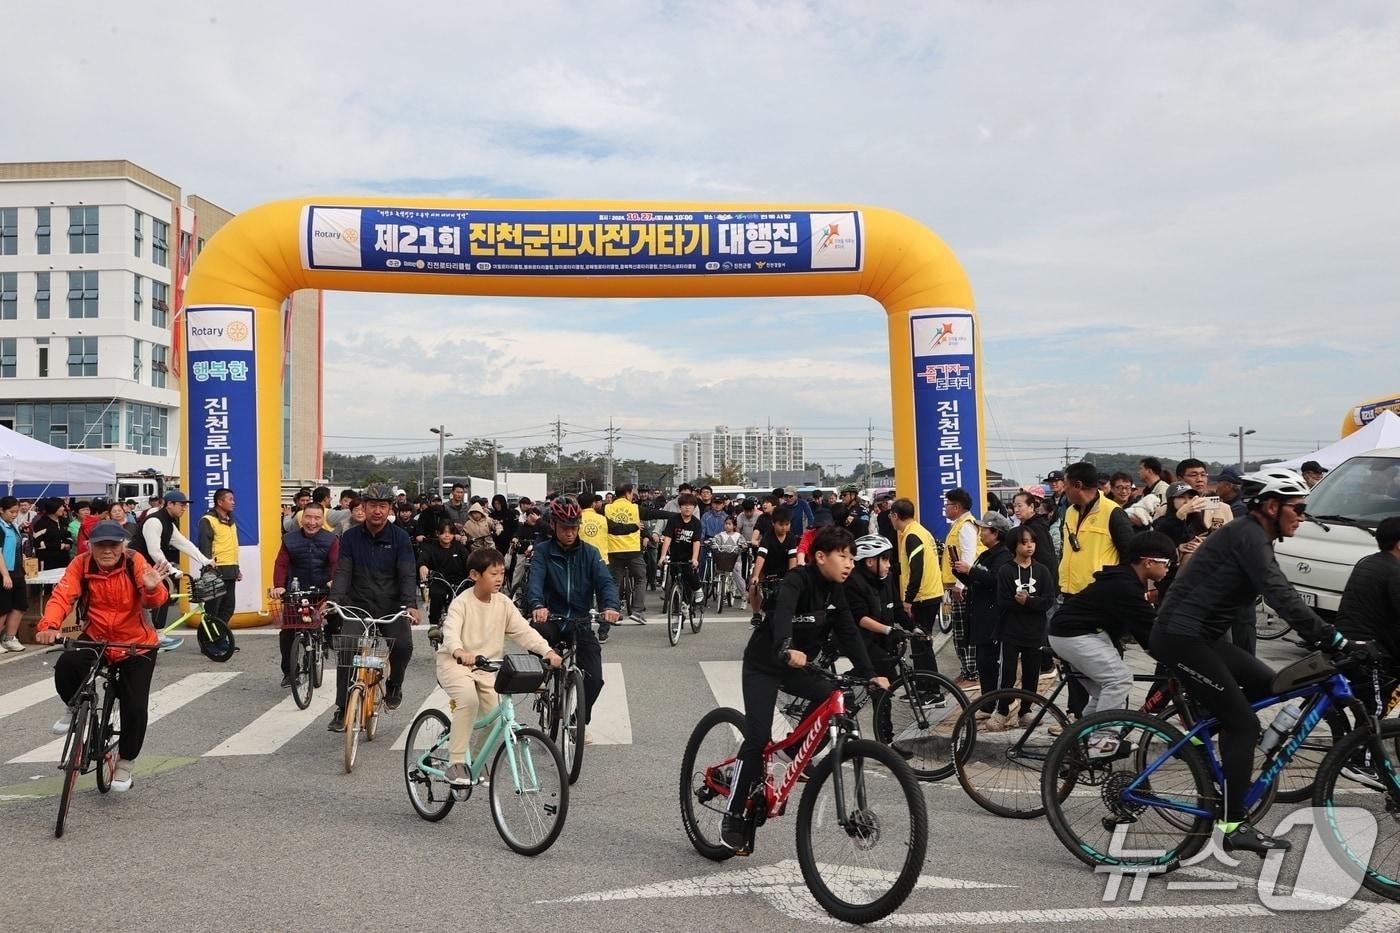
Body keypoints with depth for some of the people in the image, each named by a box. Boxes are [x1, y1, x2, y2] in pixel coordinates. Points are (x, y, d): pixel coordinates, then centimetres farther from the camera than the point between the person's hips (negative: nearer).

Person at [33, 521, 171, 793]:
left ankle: (126, 762, 19)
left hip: (136, 644, -2)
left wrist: (152, 588, -53)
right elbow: (62, 596, -24)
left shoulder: (135, 563, -17)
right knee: (65, 666, -29)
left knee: (135, 707, -9)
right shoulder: (81, 565, -12)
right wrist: (49, 626, -42)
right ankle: (76, 709, 6)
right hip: (95, 639, 2)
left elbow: (155, 601, -28)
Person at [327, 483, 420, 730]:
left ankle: (393, 684, 9)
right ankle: (341, 710, -5)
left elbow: (407, 575, -10)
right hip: (358, 606, 1)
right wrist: (333, 601, -23)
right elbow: (342, 573, -6)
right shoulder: (350, 537, 2)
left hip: (391, 607, -1)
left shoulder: (400, 537, -2)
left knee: (403, 645, -23)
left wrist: (411, 605, -26)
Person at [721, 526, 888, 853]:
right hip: (763, 666, -7)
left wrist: (869, 674, -16)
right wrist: (786, 650, -61)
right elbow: (782, 614, -42)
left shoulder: (835, 591, -1)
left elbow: (848, 633, -4)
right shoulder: (797, 580, -24)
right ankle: (733, 818, -5)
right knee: (758, 737, -16)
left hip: (796, 667, 7)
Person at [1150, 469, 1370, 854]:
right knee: (1243, 723, -8)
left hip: (1201, 634, 10)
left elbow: (1281, 596, 17)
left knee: (1264, 683, 15)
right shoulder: (1248, 536, -16)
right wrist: (1335, 640, -29)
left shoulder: (1254, 538, 15)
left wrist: (1324, 637, 10)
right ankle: (1233, 825, -3)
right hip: (1180, 636, -10)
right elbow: (1282, 598, -26)